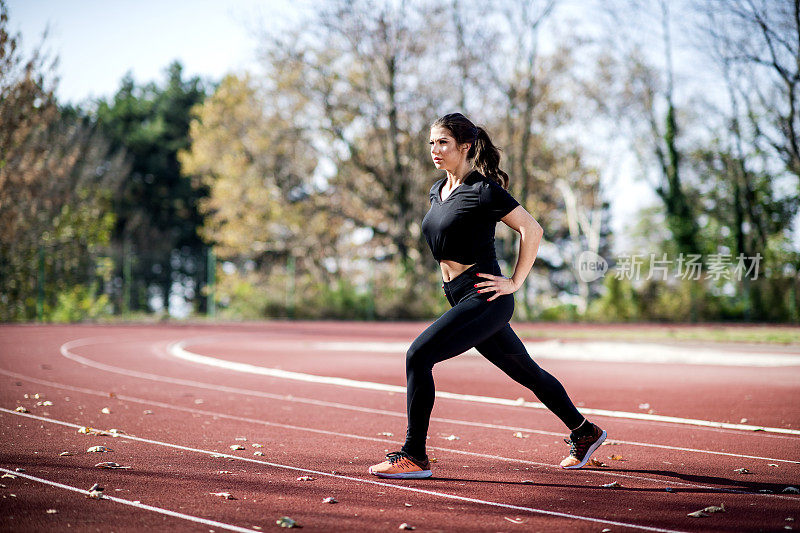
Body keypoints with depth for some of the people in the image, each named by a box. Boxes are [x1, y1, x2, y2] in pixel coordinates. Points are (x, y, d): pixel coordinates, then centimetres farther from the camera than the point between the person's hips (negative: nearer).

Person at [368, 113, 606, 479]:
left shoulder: (484, 190, -13)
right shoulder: (438, 191, 12)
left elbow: (532, 230, -12)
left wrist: (514, 282, -12)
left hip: (485, 298, -9)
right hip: (459, 297, 9)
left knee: (418, 355, -18)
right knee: (525, 371, 18)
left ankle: (414, 456, -12)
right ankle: (585, 432, 34)